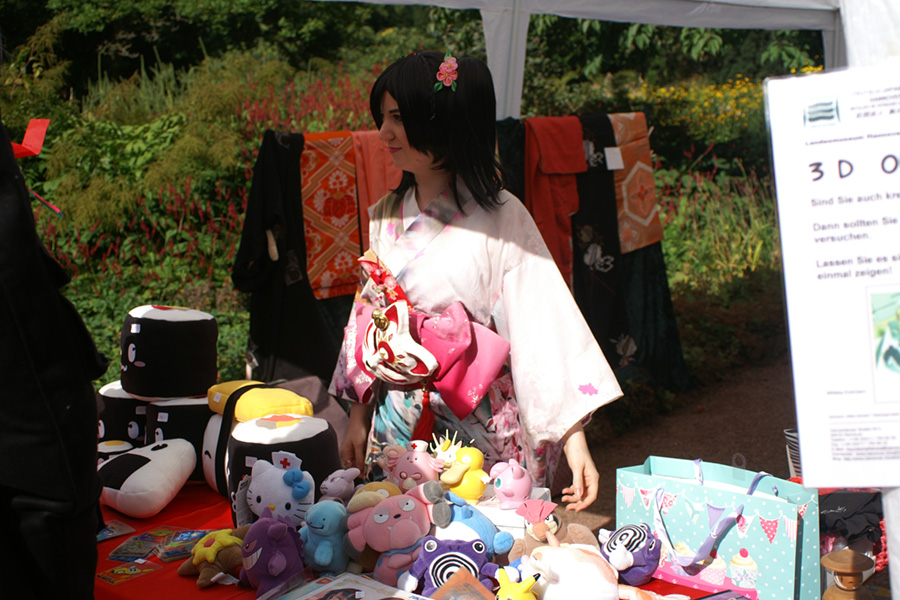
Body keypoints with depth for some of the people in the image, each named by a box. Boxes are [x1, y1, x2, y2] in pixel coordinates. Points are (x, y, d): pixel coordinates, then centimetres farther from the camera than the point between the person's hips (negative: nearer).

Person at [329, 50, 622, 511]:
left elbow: (545, 323, -15)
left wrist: (574, 440, -19)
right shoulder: (386, 216, 5)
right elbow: (368, 314, 11)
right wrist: (358, 417, 11)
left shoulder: (501, 218, -13)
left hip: (480, 429, -4)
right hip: (397, 429, 5)